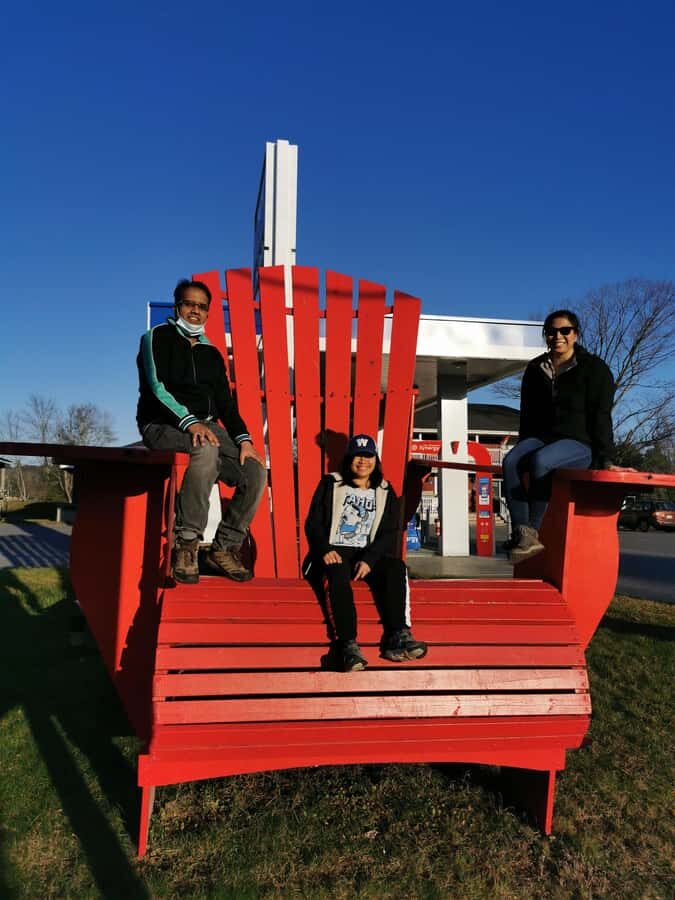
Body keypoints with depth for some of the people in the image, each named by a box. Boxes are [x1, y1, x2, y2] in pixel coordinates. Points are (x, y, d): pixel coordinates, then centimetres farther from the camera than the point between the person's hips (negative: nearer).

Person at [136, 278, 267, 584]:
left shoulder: (211, 353, 20)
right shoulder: (158, 338, 4)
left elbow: (225, 402, 14)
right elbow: (157, 387, -11)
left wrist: (243, 438, -4)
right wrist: (190, 422, -26)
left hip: (206, 426, 6)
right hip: (162, 425, -5)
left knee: (256, 473, -17)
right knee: (206, 449, -39)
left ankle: (223, 548, -5)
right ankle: (186, 544, -31)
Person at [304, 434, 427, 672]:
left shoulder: (385, 492, 15)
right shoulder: (331, 484, 11)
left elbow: (389, 534, 6)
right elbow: (313, 523, 5)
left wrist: (368, 559, -13)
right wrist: (324, 550, -16)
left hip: (368, 555, 3)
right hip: (334, 551, -2)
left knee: (396, 567, -29)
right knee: (338, 572, -37)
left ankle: (397, 636, -39)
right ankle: (348, 645, -48)